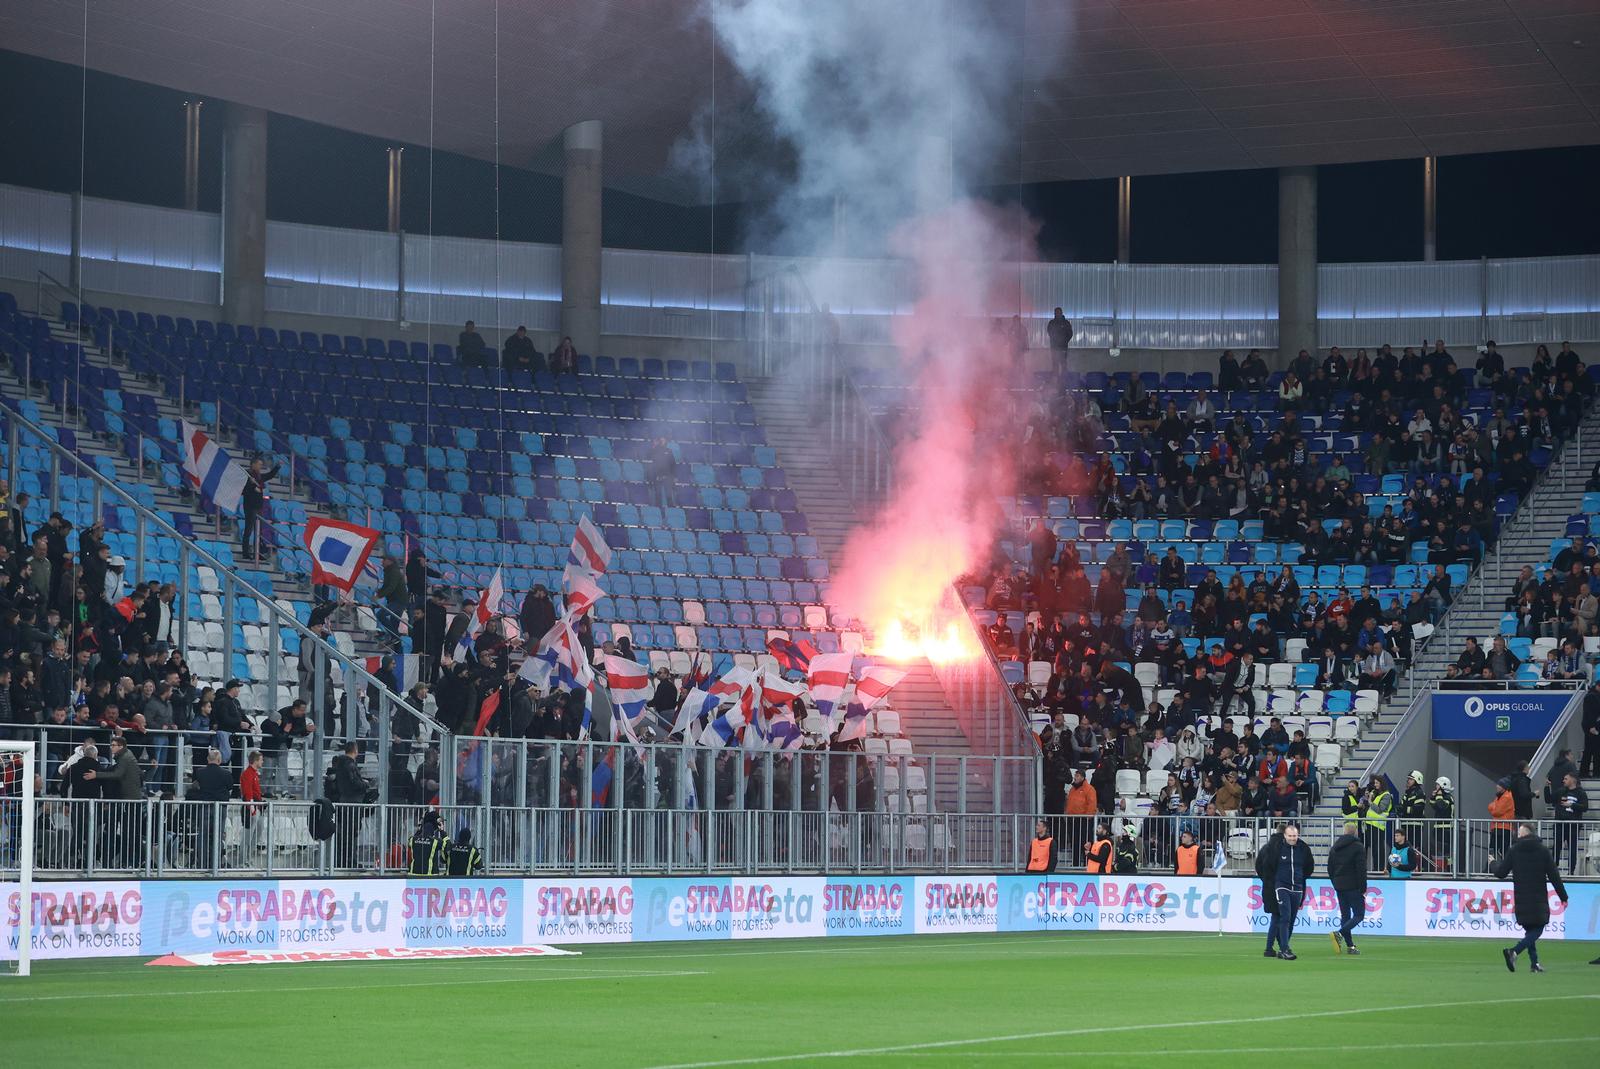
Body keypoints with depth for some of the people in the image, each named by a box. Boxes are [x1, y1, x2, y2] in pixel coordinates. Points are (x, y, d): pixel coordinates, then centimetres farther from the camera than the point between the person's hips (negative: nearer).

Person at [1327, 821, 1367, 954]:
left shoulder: (1334, 847, 11)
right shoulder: (1358, 847, -10)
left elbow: (1330, 868, 15)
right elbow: (1361, 870, -14)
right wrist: (1363, 889, -9)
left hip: (1339, 887, 7)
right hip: (1353, 887, -7)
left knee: (1345, 915, 11)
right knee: (1359, 915, -3)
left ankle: (1350, 945, 9)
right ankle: (1339, 934, -24)